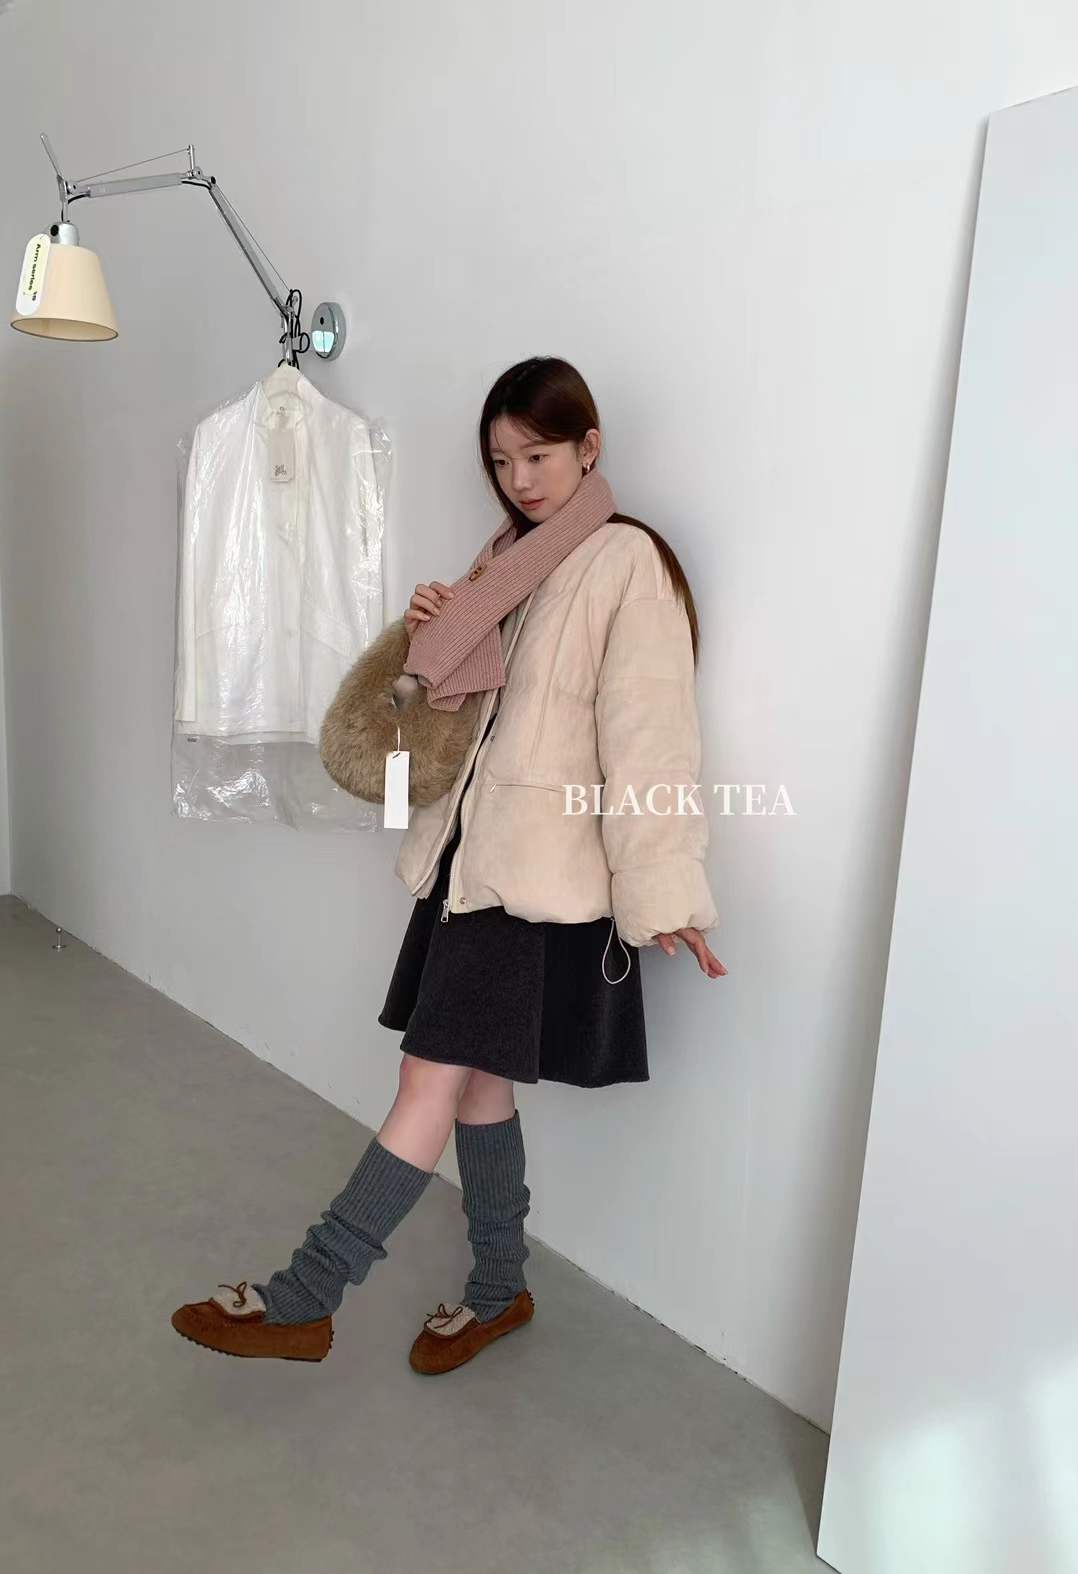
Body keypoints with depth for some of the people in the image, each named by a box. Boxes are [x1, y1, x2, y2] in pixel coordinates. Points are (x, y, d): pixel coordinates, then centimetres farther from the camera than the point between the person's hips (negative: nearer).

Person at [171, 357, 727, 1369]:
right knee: (477, 1076, 14)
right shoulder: (510, 554, 15)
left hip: (542, 870, -8)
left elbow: (649, 738, -16)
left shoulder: (626, 562, -10)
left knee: (434, 1076, -4)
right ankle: (497, 1290, 32)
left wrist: (665, 896, -21)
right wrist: (432, 640, -1)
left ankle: (304, 1298, 9)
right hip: (471, 847, 9)